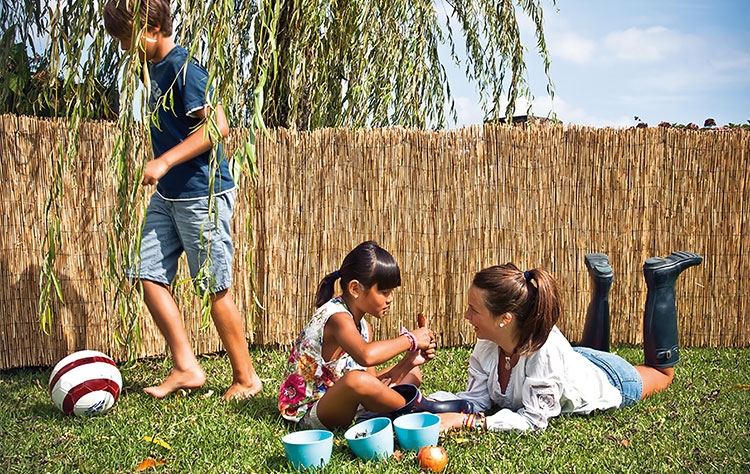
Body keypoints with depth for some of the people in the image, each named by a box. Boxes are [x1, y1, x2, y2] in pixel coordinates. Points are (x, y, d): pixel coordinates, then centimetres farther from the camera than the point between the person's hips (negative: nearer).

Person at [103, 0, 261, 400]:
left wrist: (165, 161, -26)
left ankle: (246, 378, 12)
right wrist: (163, 170, 19)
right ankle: (186, 367, 12)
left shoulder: (183, 67, -15)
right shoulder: (153, 67, 12)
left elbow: (216, 125, -24)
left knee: (215, 288, -2)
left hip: (202, 195, -9)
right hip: (168, 194, 9)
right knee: (148, 274, 5)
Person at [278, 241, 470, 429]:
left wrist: (408, 362, -10)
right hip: (309, 413, -10)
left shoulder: (363, 326, 6)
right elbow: (366, 355, -44)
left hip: (341, 405, 10)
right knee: (356, 379, -41)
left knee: (414, 374, 16)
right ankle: (418, 406, -16)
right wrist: (409, 339, -29)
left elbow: (374, 383, 2)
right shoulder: (337, 317, -23)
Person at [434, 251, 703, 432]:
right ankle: (601, 283, 38)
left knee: (662, 370, 26)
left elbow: (534, 419, -43)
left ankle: (662, 280, 26)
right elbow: (474, 400, -23)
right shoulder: (487, 347, -31)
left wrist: (468, 421, -51)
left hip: (611, 384, -5)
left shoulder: (545, 350, -49)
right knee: (594, 350, 41)